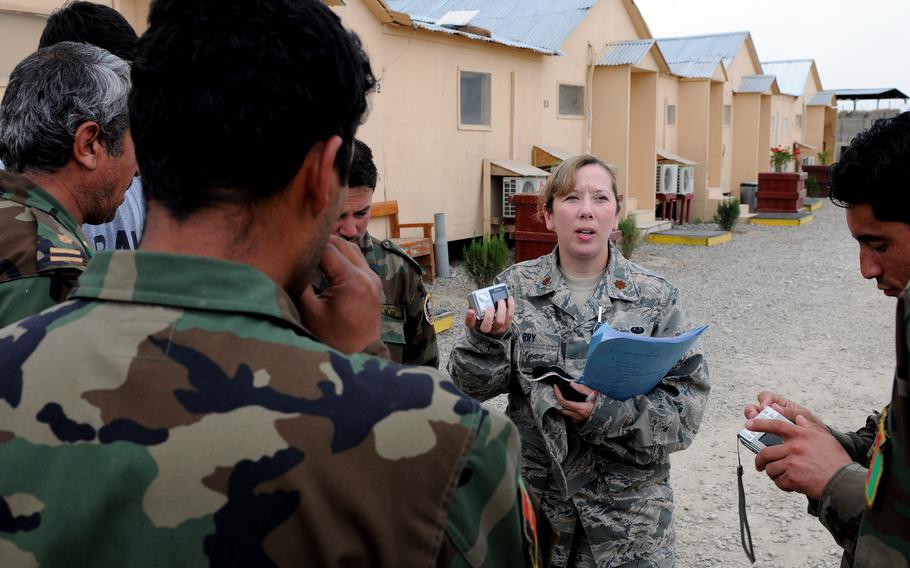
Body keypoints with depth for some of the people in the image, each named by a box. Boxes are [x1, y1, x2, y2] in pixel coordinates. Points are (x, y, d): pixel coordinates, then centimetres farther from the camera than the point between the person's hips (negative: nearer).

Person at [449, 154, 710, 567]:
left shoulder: (655, 296, -5)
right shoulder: (515, 286, -3)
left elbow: (687, 401, -9)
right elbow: (471, 387, -4)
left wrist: (611, 413, -24)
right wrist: (486, 340, -24)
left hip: (629, 501, 0)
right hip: (534, 496, 1)